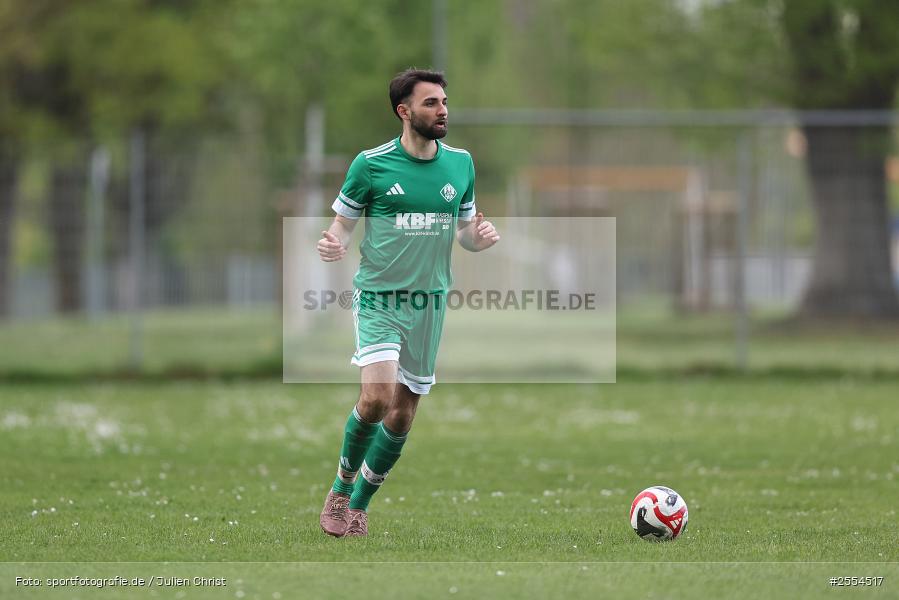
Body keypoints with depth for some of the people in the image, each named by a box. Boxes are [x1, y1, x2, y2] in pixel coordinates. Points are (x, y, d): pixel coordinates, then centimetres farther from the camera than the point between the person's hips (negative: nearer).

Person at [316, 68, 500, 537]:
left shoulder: (460, 163, 6)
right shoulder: (371, 164, -6)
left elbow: (466, 231, 16)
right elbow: (343, 223, 2)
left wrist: (480, 237, -7)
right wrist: (333, 244, -21)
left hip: (429, 304, 4)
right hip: (378, 298, -4)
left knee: (402, 415, 7)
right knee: (377, 396, -23)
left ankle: (358, 506, 26)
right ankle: (340, 489, 1)